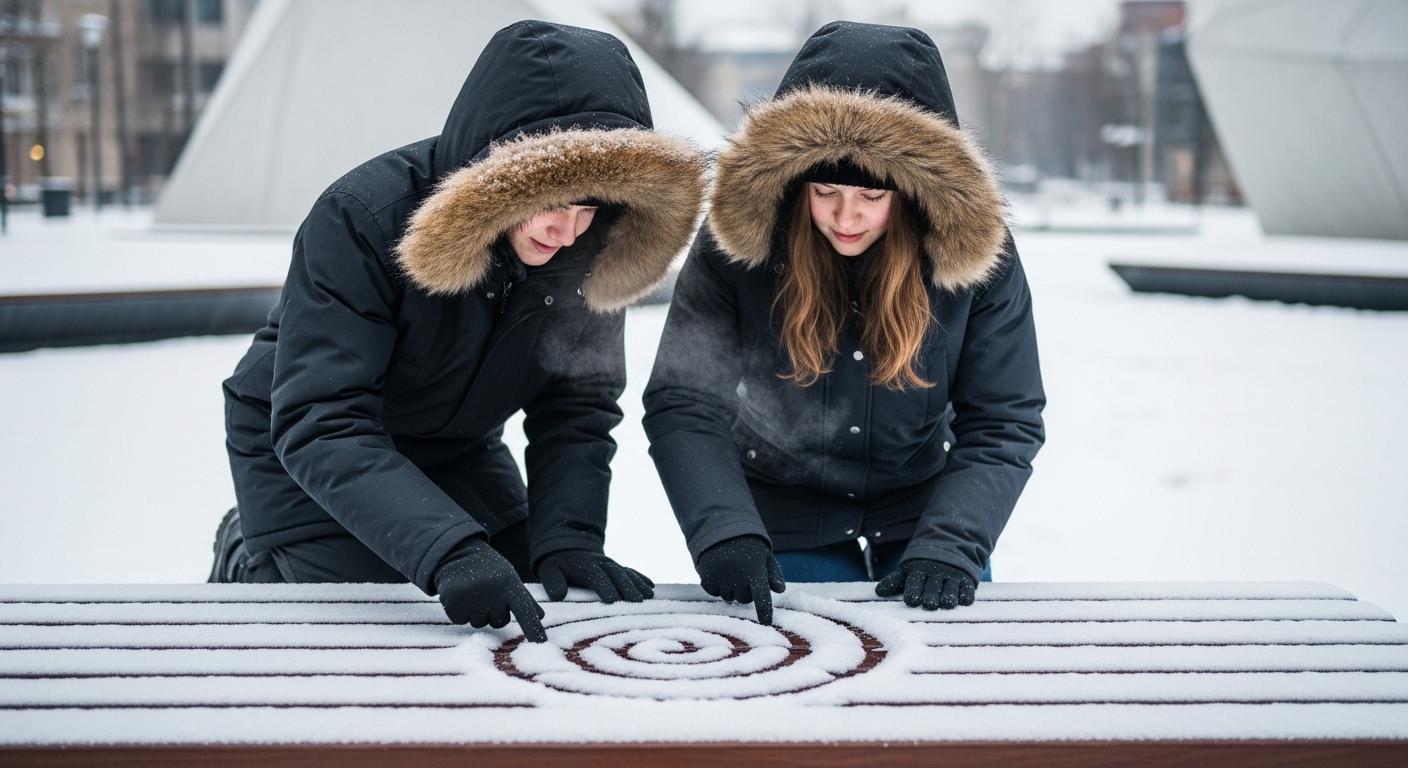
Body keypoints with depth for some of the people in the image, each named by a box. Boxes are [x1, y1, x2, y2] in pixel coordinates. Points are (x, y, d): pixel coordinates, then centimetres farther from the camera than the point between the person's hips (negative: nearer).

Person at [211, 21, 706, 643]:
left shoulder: (589, 249, -19)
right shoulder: (363, 218, -34)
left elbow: (576, 408, -14)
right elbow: (321, 426, -39)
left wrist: (567, 536, -32)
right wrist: (449, 551, -51)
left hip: (459, 451, 5)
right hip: (304, 457, -5)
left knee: (539, 612, 3)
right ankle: (245, 558, 20)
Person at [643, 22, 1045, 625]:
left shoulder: (977, 255, -15)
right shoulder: (736, 242, -18)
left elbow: (1002, 425, -12)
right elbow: (683, 406, -17)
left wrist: (950, 547, -26)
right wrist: (724, 534, -32)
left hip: (925, 515, 1)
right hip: (784, 529, -1)